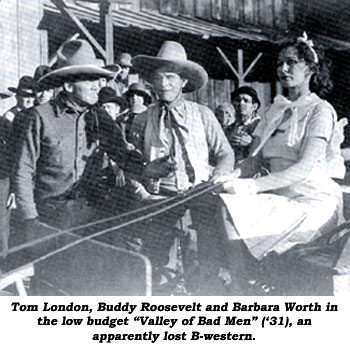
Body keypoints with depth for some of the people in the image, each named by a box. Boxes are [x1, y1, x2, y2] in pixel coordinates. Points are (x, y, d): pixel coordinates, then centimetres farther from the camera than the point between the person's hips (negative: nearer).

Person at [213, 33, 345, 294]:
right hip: (280, 199, 6)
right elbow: (255, 161, 13)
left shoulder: (320, 110, -3)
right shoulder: (276, 111, 20)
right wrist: (229, 178, -9)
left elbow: (307, 167, -17)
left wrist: (253, 186, -27)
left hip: (312, 204, -6)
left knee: (234, 229, -27)